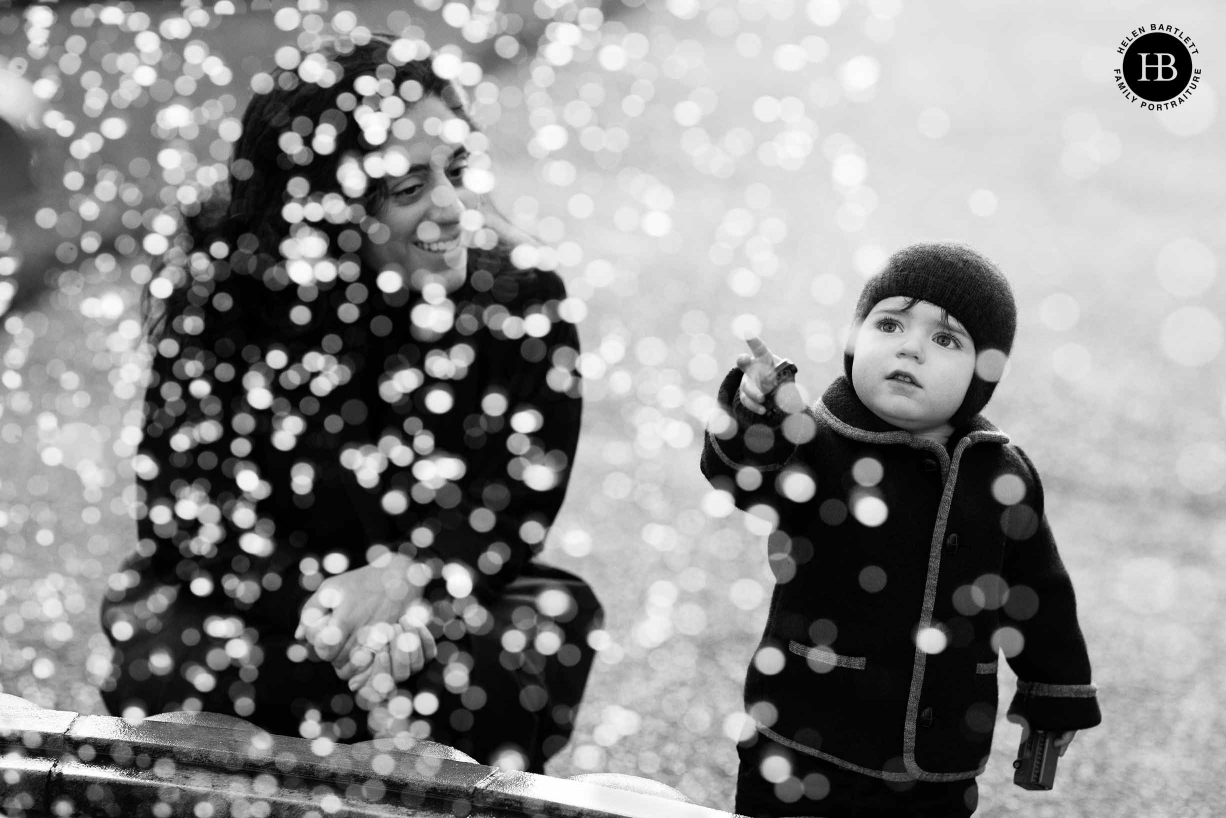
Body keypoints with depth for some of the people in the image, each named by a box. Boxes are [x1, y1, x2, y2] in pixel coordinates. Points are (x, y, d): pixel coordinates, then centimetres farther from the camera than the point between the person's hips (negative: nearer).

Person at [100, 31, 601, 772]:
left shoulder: (516, 293, -11)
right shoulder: (220, 284, -13)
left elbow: (522, 496, -9)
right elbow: (189, 497, -14)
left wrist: (404, 578, -30)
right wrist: (316, 603, -31)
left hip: (435, 593, 1)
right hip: (263, 594, -1)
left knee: (553, 622, -29)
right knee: (170, 666, -32)